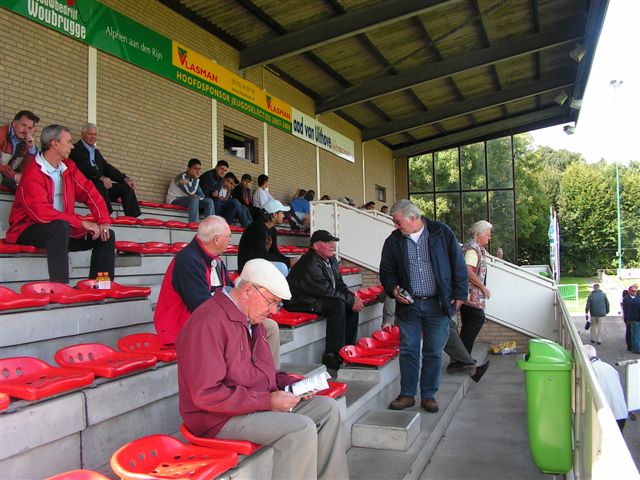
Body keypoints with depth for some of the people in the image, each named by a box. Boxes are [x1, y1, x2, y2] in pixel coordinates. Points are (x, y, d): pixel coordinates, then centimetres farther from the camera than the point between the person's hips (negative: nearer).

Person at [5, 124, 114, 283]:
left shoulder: (68, 167, 5)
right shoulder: (32, 173, -18)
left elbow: (90, 193, 4)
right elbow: (41, 213, -27)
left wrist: (103, 221, -10)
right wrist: (81, 223, -26)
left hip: (61, 229, 8)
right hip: (29, 231, -8)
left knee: (106, 236, 0)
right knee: (60, 226, -38)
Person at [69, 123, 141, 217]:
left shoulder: (96, 151, 26)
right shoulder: (76, 149, 1)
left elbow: (107, 167, 15)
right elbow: (85, 167, -17)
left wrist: (126, 179, -1)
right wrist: (101, 178, -33)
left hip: (101, 185, 8)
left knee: (127, 186, -7)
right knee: (100, 185, -36)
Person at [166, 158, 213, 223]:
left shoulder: (195, 179, 8)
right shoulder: (181, 176, -14)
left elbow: (202, 195, 0)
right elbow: (191, 192, -24)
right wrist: (196, 178, -16)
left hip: (187, 200, 7)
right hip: (174, 201, -7)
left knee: (209, 201, -8)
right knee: (194, 198, -34)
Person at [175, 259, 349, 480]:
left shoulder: (252, 320, 10)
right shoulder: (209, 323, -21)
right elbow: (206, 395, -25)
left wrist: (290, 383, 2)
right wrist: (267, 401, -23)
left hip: (261, 404, 10)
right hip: (220, 419, -10)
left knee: (327, 408, 3)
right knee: (301, 429, -27)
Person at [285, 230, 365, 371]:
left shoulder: (331, 260, 9)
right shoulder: (310, 264, -22)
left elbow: (340, 284, 13)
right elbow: (327, 291, -26)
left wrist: (352, 296, -8)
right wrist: (351, 300, -20)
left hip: (319, 299, 10)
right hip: (302, 303, -10)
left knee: (352, 306, -2)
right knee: (338, 305, -29)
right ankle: (332, 356, -26)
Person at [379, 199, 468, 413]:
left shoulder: (442, 233, -3)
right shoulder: (393, 241, 3)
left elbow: (458, 265, 1)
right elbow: (386, 272, 11)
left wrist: (459, 295, -1)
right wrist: (393, 289, -8)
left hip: (438, 304, -2)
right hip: (408, 305, 2)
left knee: (434, 352, 6)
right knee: (408, 351, 4)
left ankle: (429, 395, 19)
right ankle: (407, 394, 17)